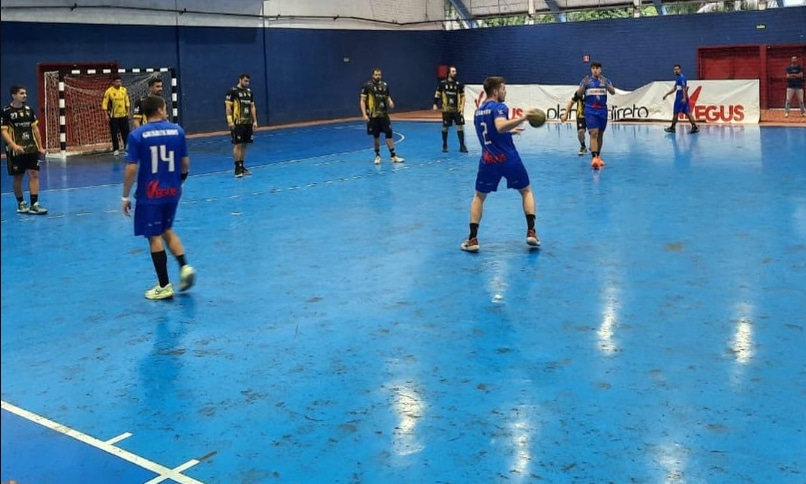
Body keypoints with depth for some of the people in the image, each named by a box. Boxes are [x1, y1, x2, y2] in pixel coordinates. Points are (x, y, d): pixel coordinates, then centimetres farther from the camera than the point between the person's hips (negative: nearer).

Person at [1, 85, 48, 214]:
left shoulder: (29, 109, 8)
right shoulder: (6, 111, -7)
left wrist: (40, 146, 13)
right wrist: (14, 145, -24)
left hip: (32, 149, 4)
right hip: (16, 151, -4)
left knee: (34, 174, -4)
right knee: (18, 177, 4)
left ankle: (34, 205, -5)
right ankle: (21, 203, 20)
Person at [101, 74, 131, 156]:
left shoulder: (124, 90, 3)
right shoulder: (109, 91, -10)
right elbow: (105, 103, -9)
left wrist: (128, 112, 9)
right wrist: (106, 114, -13)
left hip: (123, 115, 4)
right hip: (113, 116, -3)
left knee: (126, 131, 7)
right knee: (114, 133, 2)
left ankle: (127, 147, 18)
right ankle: (116, 149, 9)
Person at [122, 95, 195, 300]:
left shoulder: (137, 135, -9)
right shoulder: (177, 130, -2)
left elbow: (131, 168, -12)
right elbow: (185, 163, 4)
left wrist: (125, 196, -2)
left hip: (149, 194, -3)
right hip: (172, 191, 3)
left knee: (154, 237, 5)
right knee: (167, 230, 24)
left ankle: (164, 286, 10)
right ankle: (184, 266, 8)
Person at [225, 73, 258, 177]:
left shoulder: (249, 91, 13)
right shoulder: (232, 91, -7)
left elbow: (252, 107, 16)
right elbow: (228, 106, -10)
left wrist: (254, 121, 10)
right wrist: (230, 121, -17)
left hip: (248, 122, 7)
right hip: (237, 123, -7)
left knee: (244, 144, 8)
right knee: (237, 145, -7)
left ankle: (242, 166, 16)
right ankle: (237, 168, -5)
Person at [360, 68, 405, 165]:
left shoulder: (385, 85, 7)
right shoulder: (367, 86, -6)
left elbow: (388, 97, 18)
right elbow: (362, 101, -6)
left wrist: (390, 102, -7)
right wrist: (364, 114, -16)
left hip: (384, 115, 3)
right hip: (373, 116, -3)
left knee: (389, 133, -2)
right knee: (376, 136, 4)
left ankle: (393, 156, 3)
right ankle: (377, 156, 19)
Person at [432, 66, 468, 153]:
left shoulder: (459, 84, 2)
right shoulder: (442, 83, -2)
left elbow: (462, 96, 6)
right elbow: (437, 94, 6)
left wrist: (462, 107, -4)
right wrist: (435, 104, -3)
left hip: (457, 110, 1)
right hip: (446, 110, -1)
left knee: (460, 126, -3)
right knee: (445, 127, 5)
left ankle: (462, 146, 4)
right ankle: (444, 145, 19)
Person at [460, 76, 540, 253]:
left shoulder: (478, 111, 15)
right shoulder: (498, 107, -8)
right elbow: (500, 127, -29)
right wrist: (523, 118, -31)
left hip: (488, 160, 5)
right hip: (508, 158, -4)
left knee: (479, 197, 17)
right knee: (526, 191, 16)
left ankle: (472, 239, 6)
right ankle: (531, 232, 6)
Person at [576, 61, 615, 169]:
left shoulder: (605, 80, 7)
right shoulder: (586, 80, 3)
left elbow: (613, 92, -6)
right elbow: (579, 94, -4)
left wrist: (607, 85, -25)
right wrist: (583, 86, -23)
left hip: (602, 110, 3)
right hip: (590, 110, -3)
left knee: (600, 134, 10)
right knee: (593, 133, -14)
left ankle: (598, 156, 22)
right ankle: (594, 158, -22)